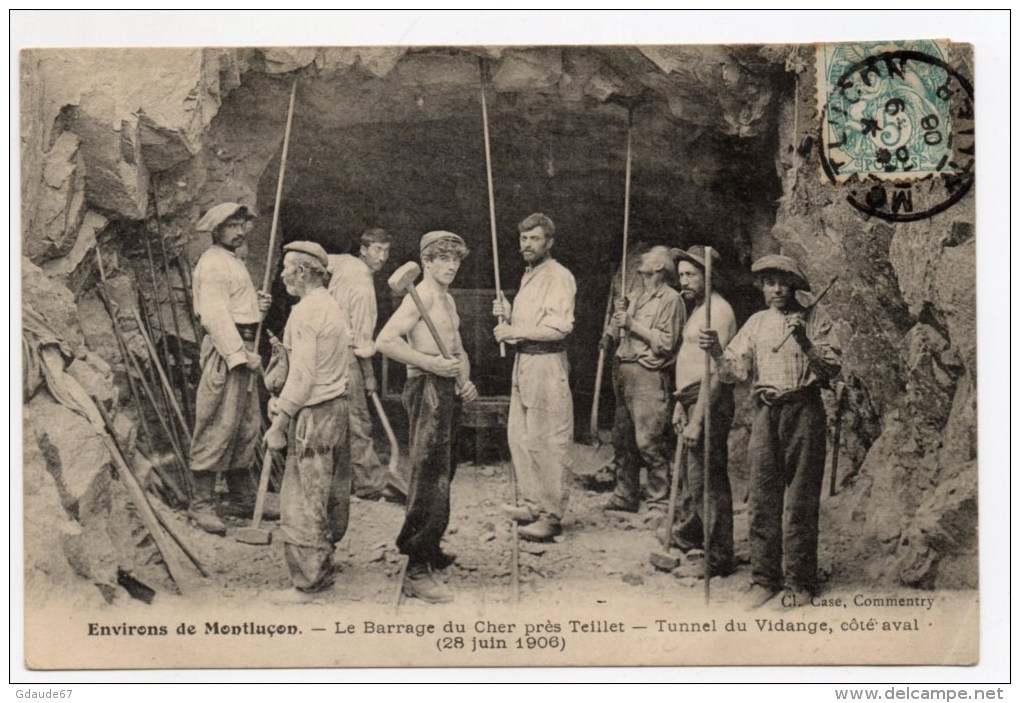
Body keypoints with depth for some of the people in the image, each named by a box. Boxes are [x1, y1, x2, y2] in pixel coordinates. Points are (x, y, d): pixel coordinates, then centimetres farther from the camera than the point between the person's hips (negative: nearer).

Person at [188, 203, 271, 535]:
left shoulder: (233, 261, 21)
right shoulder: (213, 264, -11)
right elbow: (215, 316, -19)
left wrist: (256, 305, 9)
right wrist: (241, 354, -22)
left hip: (241, 349, 10)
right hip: (224, 351, -10)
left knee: (246, 427, 13)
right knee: (218, 428, -9)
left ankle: (242, 498, 22)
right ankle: (202, 504, -4)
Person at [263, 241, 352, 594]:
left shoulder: (304, 313, -16)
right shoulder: (331, 307, 14)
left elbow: (303, 376, -20)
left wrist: (278, 424, -15)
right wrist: (283, 402, 14)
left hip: (313, 415, -10)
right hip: (338, 406, 10)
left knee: (303, 499, -3)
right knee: (331, 493, 17)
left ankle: (310, 575, 2)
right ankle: (324, 561, 30)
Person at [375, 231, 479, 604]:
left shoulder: (448, 299, 19)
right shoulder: (422, 295, -11)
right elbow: (385, 341, -21)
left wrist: (465, 380, 7)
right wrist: (429, 362, -22)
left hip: (447, 390, 10)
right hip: (426, 389, -10)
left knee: (443, 472, 17)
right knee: (429, 476, -12)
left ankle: (428, 549, 31)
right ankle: (416, 572, -11)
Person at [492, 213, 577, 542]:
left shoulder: (558, 277, -11)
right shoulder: (528, 277, 19)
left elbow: (560, 326, -23)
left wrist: (514, 330, -17)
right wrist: (507, 315, 7)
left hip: (547, 364, -10)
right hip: (523, 363, 10)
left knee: (548, 443, -6)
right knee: (519, 436, 14)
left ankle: (551, 515, -1)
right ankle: (532, 503, 25)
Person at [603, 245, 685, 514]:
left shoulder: (670, 299, -4)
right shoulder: (638, 299, 21)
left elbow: (666, 343, -14)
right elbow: (615, 334, 21)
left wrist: (632, 324, -11)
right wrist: (619, 315, 4)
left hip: (649, 375, -8)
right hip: (625, 372, 8)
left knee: (648, 441, -9)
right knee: (625, 439, 11)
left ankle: (659, 502, -2)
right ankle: (625, 496, 20)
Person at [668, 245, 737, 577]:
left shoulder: (717, 312, -15)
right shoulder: (698, 308, 18)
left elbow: (714, 373, -21)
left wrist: (697, 421, -23)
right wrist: (680, 404, 21)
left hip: (709, 404, -10)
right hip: (693, 401, 10)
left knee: (707, 479, -4)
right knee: (690, 476, 19)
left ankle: (718, 559, 4)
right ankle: (684, 540, 33)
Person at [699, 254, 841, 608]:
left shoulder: (816, 318, 6)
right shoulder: (756, 322, 15)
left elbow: (832, 368, -5)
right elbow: (735, 371, 6)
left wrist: (805, 343, -20)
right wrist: (716, 351, -13)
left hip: (804, 410, -3)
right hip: (765, 411, 3)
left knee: (801, 501, 0)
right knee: (762, 499, 3)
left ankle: (799, 582, 8)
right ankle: (765, 579, 12)